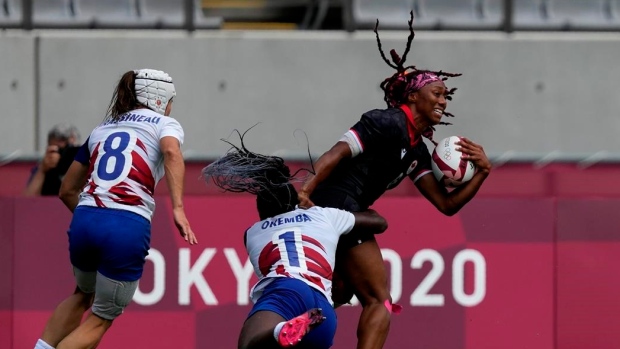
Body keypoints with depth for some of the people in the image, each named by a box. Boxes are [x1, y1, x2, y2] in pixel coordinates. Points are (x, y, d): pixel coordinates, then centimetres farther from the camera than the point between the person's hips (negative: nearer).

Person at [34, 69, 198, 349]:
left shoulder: (101, 129, 24)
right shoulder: (165, 125, 10)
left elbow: (67, 191, 25)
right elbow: (171, 152, -16)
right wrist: (178, 208, -22)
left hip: (84, 221, 5)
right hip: (128, 228, -5)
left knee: (83, 295, 33)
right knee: (100, 320, 9)